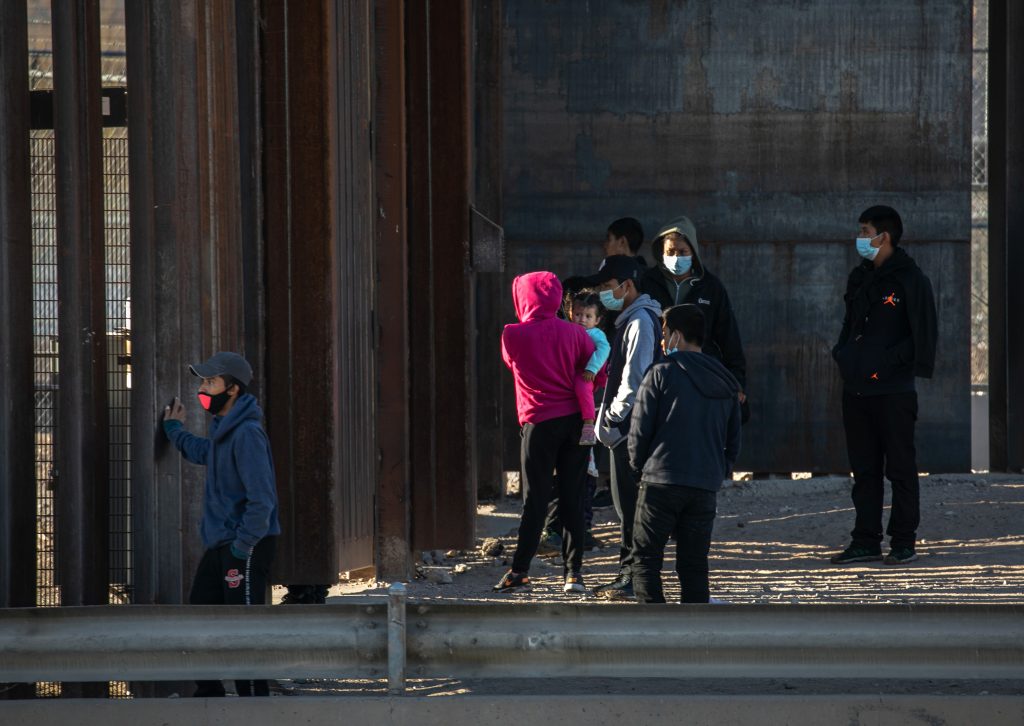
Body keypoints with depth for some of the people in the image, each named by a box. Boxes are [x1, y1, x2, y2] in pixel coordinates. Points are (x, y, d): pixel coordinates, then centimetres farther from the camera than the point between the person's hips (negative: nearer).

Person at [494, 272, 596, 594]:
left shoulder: (512, 336, -6)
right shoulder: (575, 333, -1)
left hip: (540, 422, -2)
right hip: (576, 420, 2)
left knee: (534, 498, 2)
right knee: (572, 496, 6)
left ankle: (520, 569, 2)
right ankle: (574, 570, 4)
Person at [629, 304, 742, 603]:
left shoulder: (661, 374, -4)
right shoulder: (725, 383, 14)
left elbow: (639, 431, -5)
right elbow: (733, 441, 17)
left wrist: (640, 467, 11)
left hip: (661, 482, -5)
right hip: (706, 489, 5)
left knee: (645, 559, 2)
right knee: (694, 565, 10)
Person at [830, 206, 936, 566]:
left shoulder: (909, 279, -8)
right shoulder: (859, 277, 15)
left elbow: (923, 334, -11)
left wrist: (887, 361, -16)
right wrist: (843, 354, 6)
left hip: (893, 390, -7)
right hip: (856, 388, 7)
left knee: (900, 468, 0)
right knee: (864, 469, 9)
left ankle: (903, 542, 5)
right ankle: (866, 541, 13)